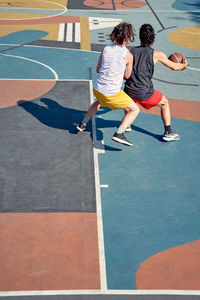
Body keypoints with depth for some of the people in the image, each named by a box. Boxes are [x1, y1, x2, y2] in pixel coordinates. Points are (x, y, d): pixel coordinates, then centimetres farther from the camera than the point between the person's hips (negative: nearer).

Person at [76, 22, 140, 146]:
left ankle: (83, 124, 40)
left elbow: (98, 69, 12)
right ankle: (119, 133, -7)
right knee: (135, 109, 9)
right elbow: (127, 76, 1)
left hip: (97, 89, 6)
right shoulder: (128, 55, -11)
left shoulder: (106, 49, 3)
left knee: (99, 102, 41)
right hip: (112, 93, -6)